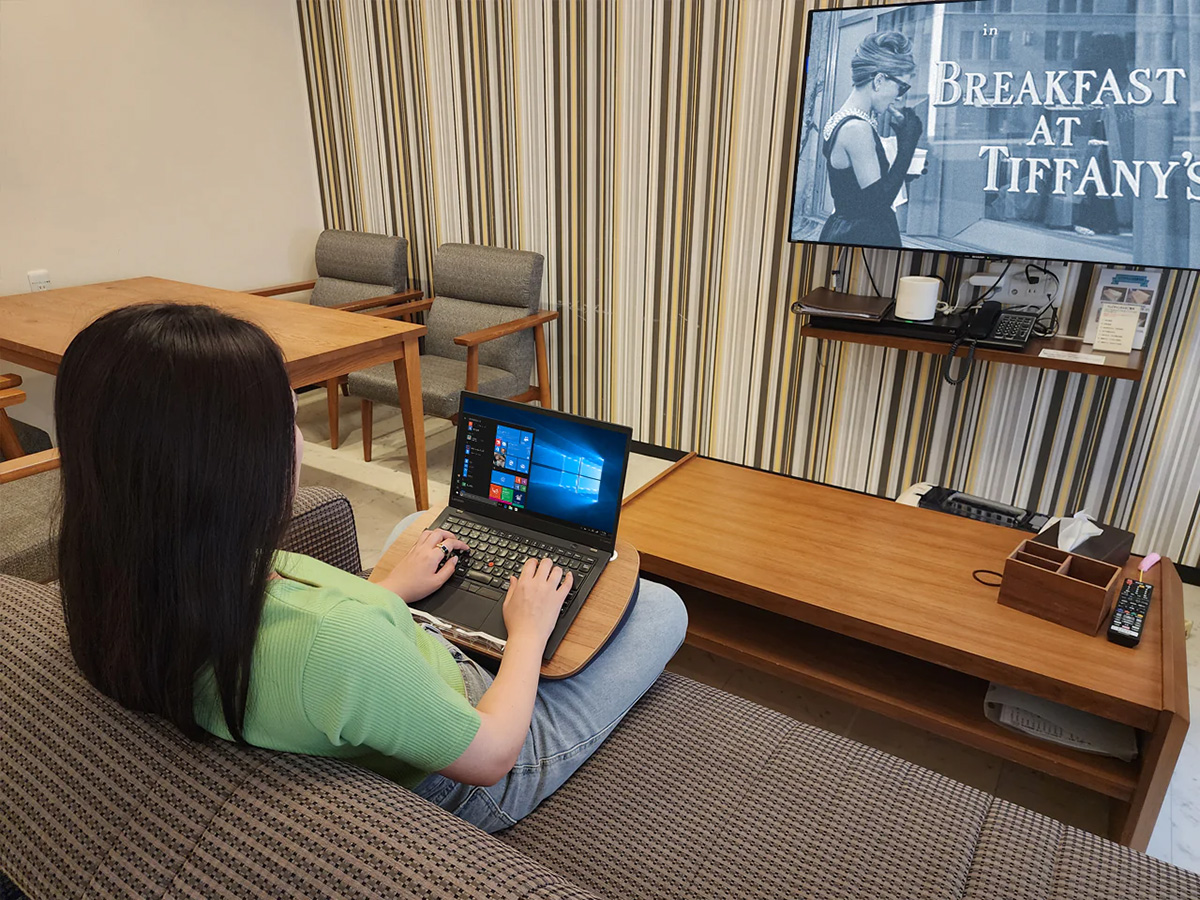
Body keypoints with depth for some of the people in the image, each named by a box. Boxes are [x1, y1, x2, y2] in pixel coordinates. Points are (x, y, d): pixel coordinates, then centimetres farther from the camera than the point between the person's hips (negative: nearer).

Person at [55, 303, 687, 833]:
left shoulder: (124, 596, -19)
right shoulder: (331, 639, -45)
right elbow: (490, 756, -26)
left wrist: (393, 589, 9)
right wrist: (528, 631, -10)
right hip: (463, 793, -6)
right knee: (662, 607, 5)